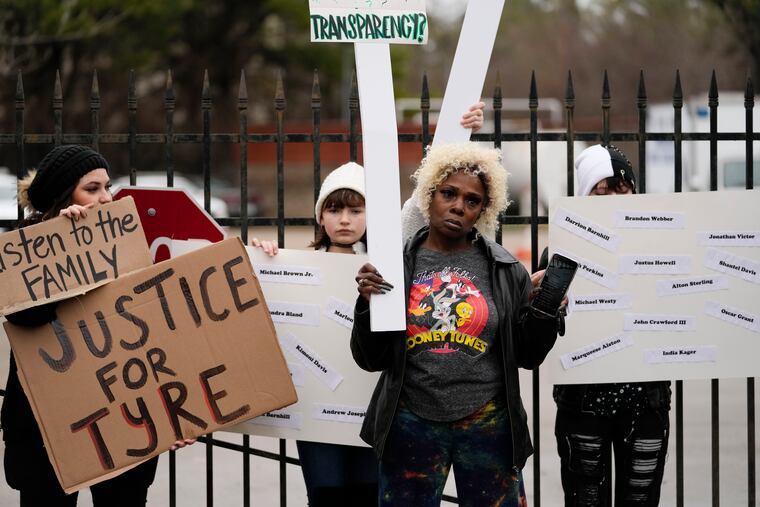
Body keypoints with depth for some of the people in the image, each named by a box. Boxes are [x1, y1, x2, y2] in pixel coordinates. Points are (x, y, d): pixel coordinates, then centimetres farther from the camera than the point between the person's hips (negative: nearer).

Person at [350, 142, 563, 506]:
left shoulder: (504, 270, 3)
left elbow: (527, 356, 7)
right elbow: (371, 360, 2)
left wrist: (542, 311, -10)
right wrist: (368, 305, -13)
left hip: (488, 425, 0)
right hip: (411, 424, 0)